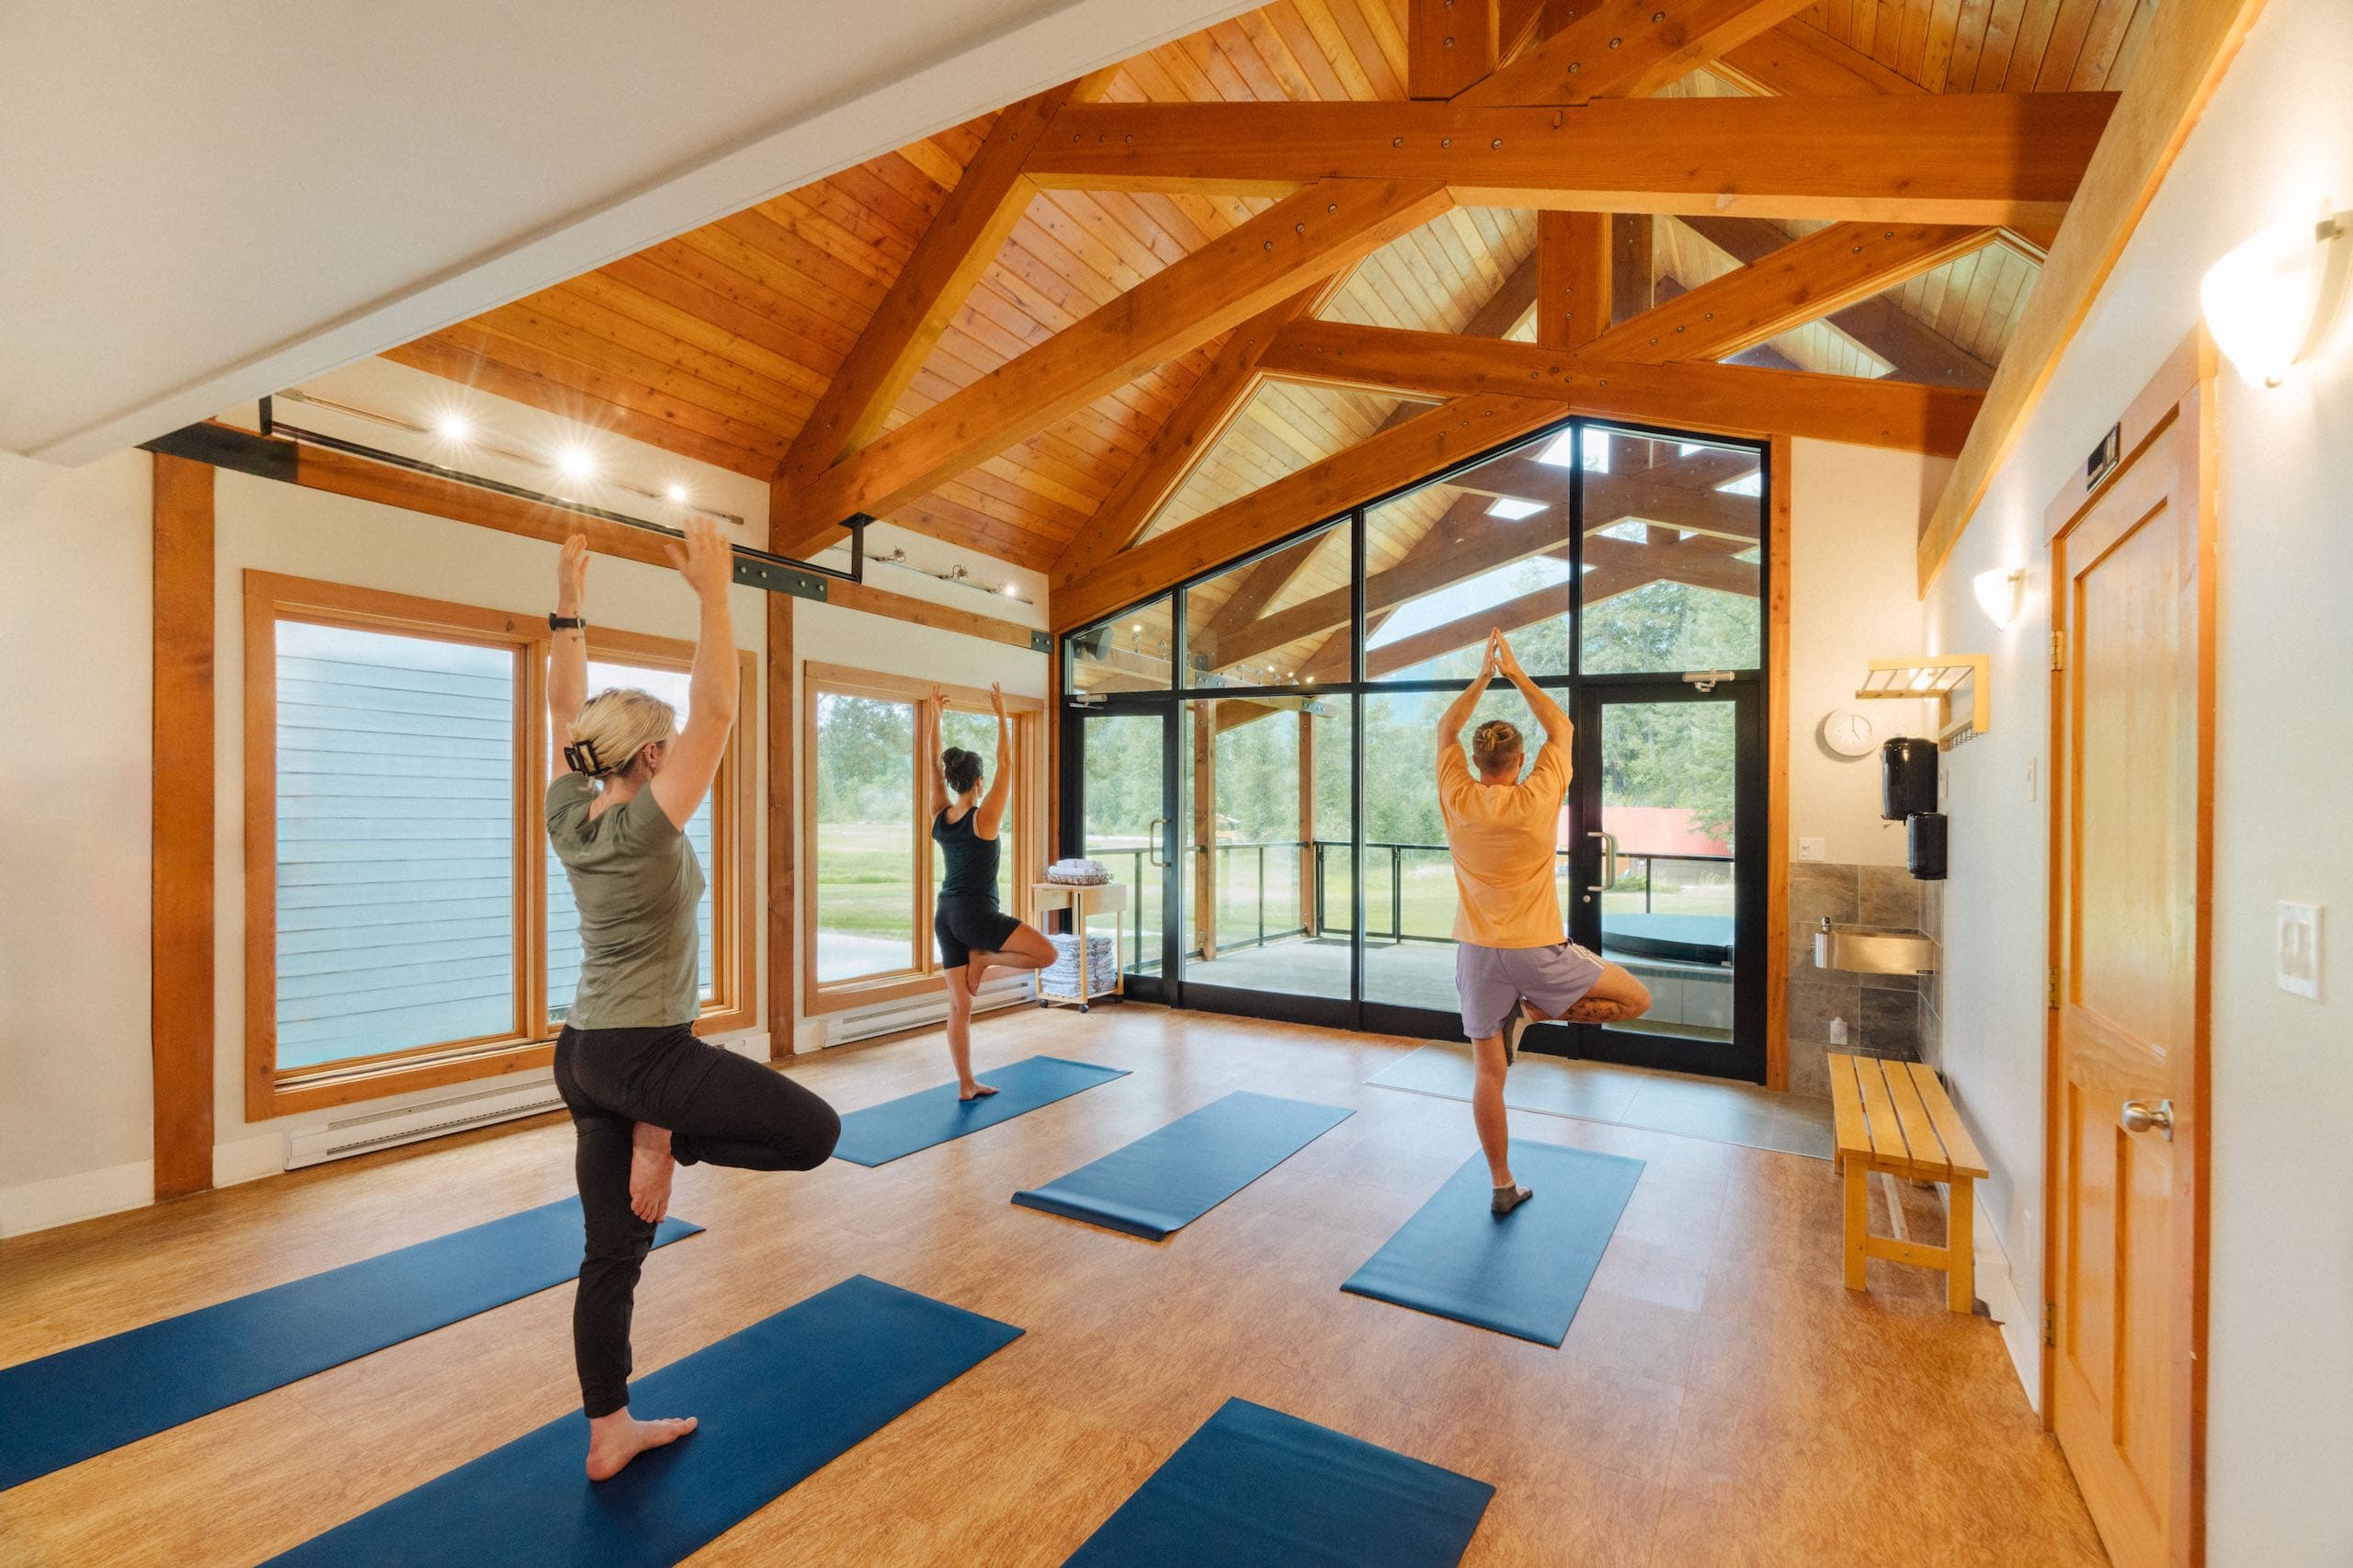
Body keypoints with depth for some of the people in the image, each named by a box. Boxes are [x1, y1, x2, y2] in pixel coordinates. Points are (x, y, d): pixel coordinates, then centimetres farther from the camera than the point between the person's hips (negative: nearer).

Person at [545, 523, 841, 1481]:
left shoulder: (569, 818, 2)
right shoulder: (646, 827, -17)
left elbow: (564, 709, 12)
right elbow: (716, 711, -23)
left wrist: (568, 608, 12)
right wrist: (713, 595, -21)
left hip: (583, 1057, 8)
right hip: (647, 1054, -8)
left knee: (612, 1253, 14)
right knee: (814, 1131, -1)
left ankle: (610, 1433, 25)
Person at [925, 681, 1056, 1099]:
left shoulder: (940, 816, 4)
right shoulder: (983, 817, -12)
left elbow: (931, 762, 11)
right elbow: (1006, 764, -9)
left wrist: (935, 715, 14)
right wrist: (1001, 714, -4)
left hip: (945, 915, 7)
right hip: (976, 914, -7)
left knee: (959, 1006, 9)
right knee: (1046, 952, 1)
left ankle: (966, 1084, 14)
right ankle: (983, 959, 2)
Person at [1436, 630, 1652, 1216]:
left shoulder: (1457, 800, -5)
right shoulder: (1537, 798, -10)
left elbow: (1446, 731, 12)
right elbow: (1560, 728, 5)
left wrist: (1482, 677, 14)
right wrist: (1517, 673, 11)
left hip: (1478, 952, 3)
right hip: (1537, 950, -3)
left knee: (1489, 1073, 10)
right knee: (1637, 999, 17)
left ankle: (1503, 1186, 16)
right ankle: (1532, 1012, 1)